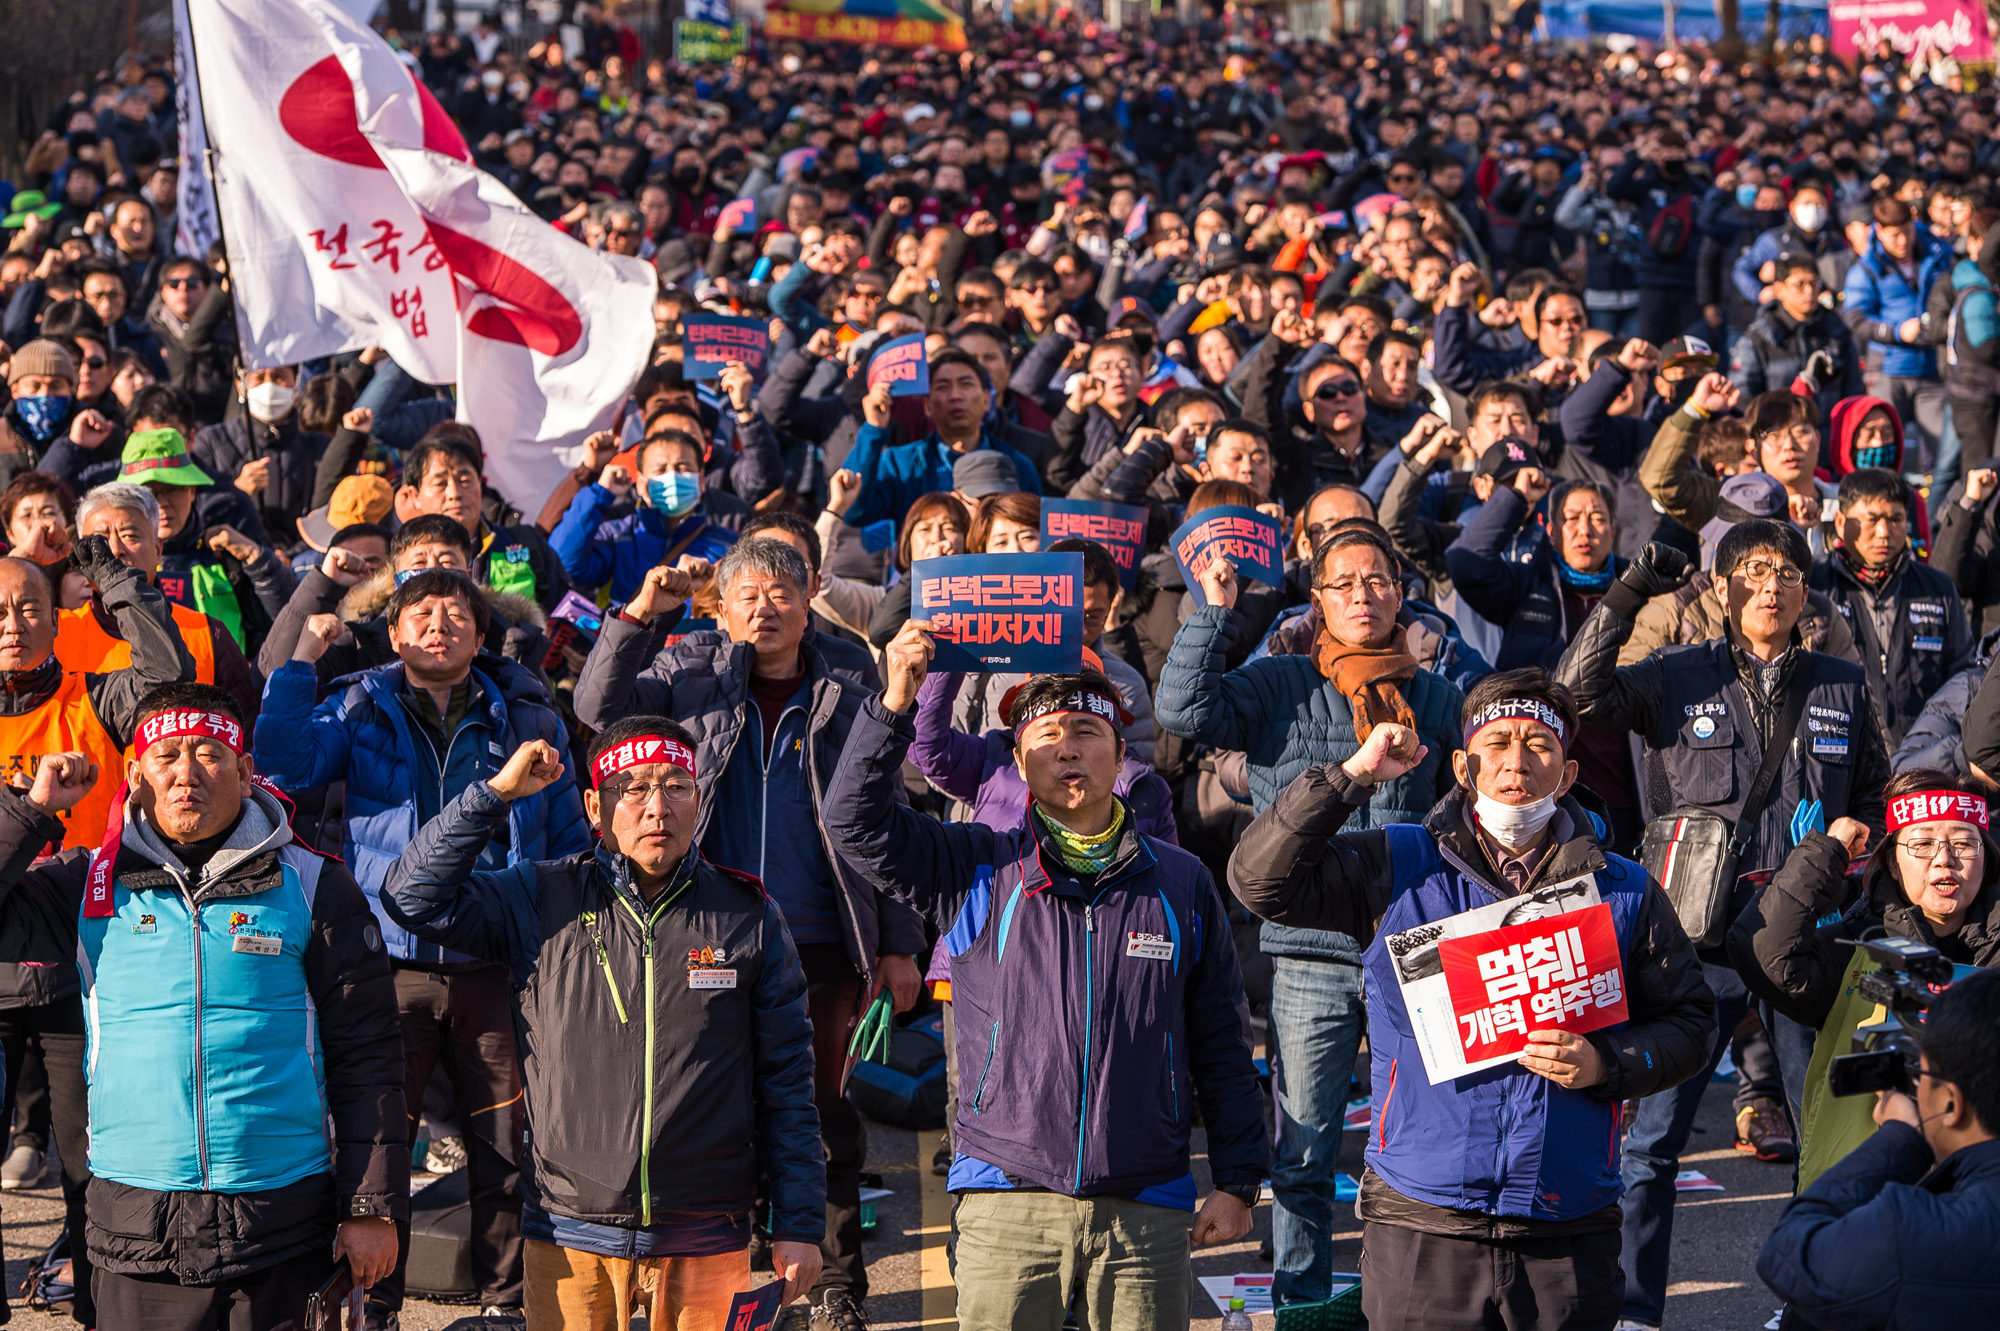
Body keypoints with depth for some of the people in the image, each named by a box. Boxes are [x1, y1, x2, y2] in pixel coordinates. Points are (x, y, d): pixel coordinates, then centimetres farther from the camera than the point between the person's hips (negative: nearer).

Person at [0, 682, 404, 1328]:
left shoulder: (313, 887, 3)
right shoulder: (91, 884, 7)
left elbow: (367, 1057, 3)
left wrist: (374, 1207, -1)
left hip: (284, 1227, -1)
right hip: (138, 1237, 1)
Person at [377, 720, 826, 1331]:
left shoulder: (749, 915, 3)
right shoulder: (541, 901, 3)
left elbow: (786, 1080, 6)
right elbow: (414, 897, -4)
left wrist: (799, 1224, 3)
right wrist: (496, 792, -9)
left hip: (706, 1243, 0)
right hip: (571, 1239, 0)